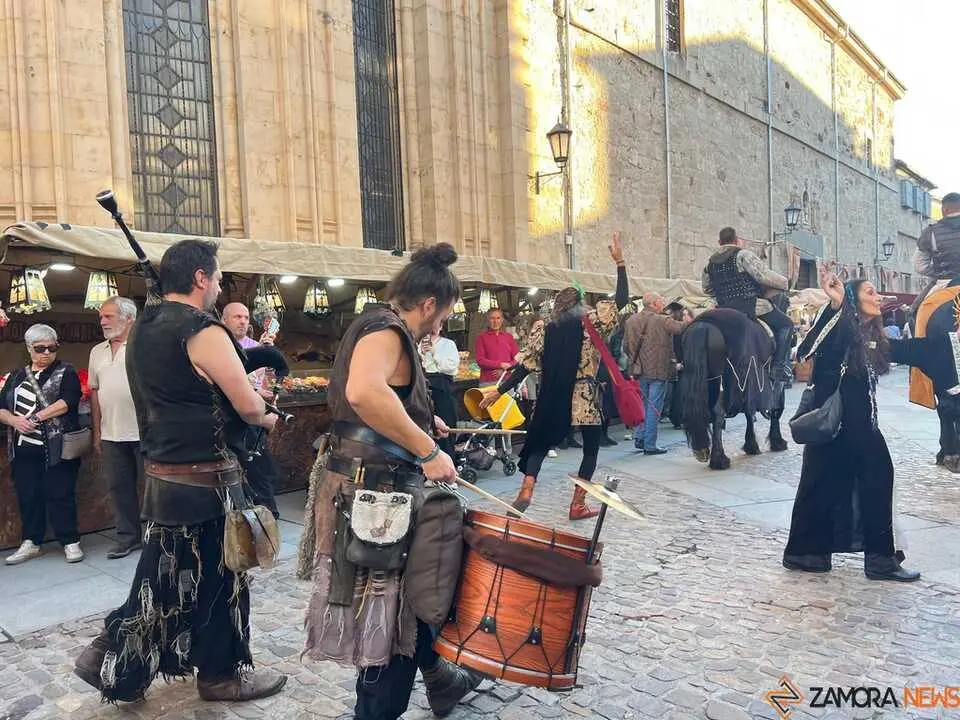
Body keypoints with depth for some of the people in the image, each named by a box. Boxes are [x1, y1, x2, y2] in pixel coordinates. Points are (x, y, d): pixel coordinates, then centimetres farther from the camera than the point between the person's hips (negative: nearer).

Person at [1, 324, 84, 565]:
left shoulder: (65, 372, 1)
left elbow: (68, 401, -14)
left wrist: (35, 418, -18)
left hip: (56, 448, -5)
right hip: (23, 449, 5)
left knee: (60, 495, -1)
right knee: (27, 496, 10)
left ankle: (70, 542, 8)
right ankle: (30, 543, 22)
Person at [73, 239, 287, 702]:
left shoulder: (141, 331, 9)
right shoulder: (203, 332, -19)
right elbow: (249, 407, -17)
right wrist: (267, 418, 4)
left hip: (160, 473, 9)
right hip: (205, 481, -8)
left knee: (164, 575, 20)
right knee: (217, 575, 7)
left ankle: (111, 660, 28)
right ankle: (222, 674, 24)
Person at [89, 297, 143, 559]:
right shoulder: (97, 352, 13)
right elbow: (94, 392, 16)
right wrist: (97, 432, 14)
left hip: (144, 432, -6)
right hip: (111, 435, 6)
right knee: (120, 487, 12)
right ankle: (128, 536, 25)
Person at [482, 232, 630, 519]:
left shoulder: (545, 331, 4)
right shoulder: (591, 323, -2)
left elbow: (525, 366, 0)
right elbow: (622, 300, 3)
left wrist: (499, 390, 4)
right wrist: (620, 262, 6)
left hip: (552, 398, 2)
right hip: (585, 396, -2)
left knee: (540, 441, 15)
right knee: (591, 447, 13)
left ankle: (527, 488, -6)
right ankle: (578, 504, 11)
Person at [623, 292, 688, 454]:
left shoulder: (631, 321, 5)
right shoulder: (662, 320, -13)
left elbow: (626, 345, 10)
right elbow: (683, 328, -17)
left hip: (639, 370, 6)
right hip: (658, 371, -5)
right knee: (654, 407, 1)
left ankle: (638, 438, 20)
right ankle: (649, 445, 4)